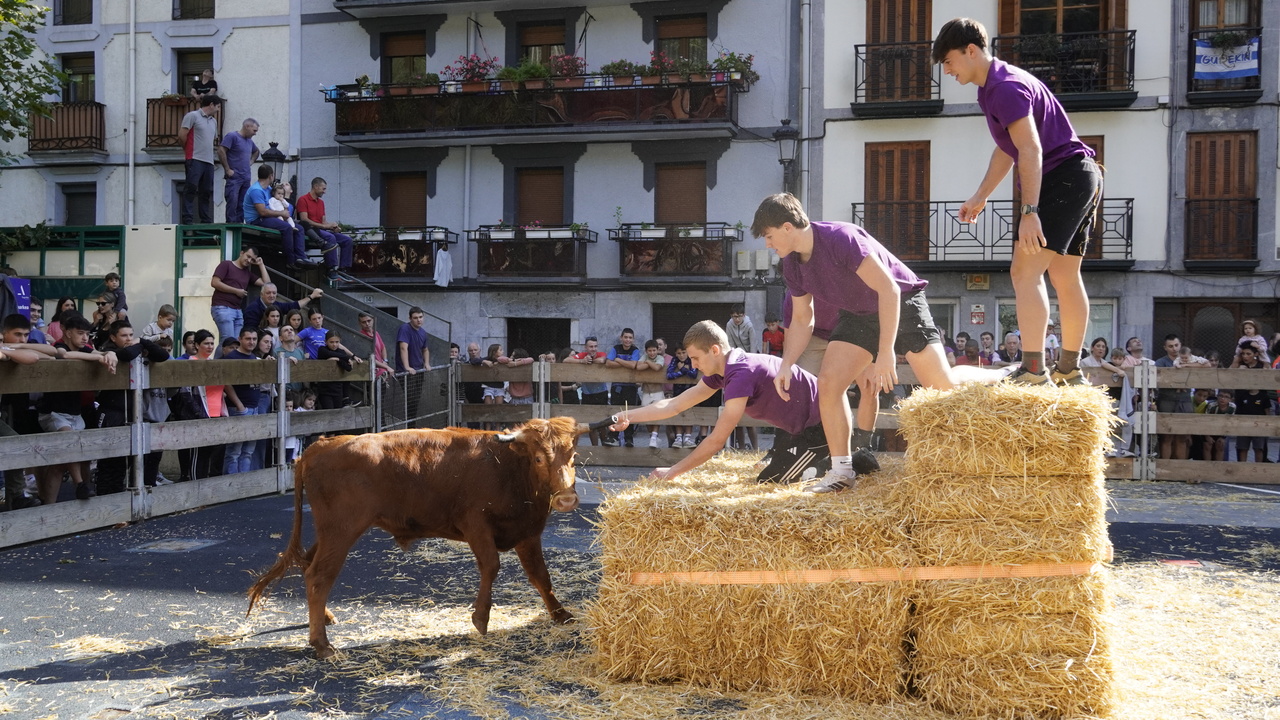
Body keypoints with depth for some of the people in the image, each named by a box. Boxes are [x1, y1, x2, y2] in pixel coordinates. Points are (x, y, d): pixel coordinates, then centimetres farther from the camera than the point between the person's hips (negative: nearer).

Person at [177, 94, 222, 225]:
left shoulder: (213, 121, 21)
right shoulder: (192, 116, -2)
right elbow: (182, 135, -7)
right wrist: (188, 149, 5)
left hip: (209, 161, 7)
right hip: (195, 159, -7)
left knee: (206, 192, 7)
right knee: (191, 189, -10)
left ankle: (206, 221, 9)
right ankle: (187, 219, -11)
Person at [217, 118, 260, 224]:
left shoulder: (249, 141, 18)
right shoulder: (232, 136, -6)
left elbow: (256, 152, 39)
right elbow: (221, 151, -15)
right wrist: (227, 170, -15)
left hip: (246, 178, 7)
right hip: (234, 177, -7)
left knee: (242, 204, 6)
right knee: (232, 202, -11)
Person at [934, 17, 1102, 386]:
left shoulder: (1005, 88, -18)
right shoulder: (994, 86, 15)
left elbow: (1031, 151, -25)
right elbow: (1006, 150, 25)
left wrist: (1029, 211, -30)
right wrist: (980, 197, 26)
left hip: (1063, 175, -11)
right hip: (1079, 177, 11)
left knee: (1025, 272, -16)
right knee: (1065, 278, 15)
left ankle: (1033, 371, -21)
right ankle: (1069, 370, 23)